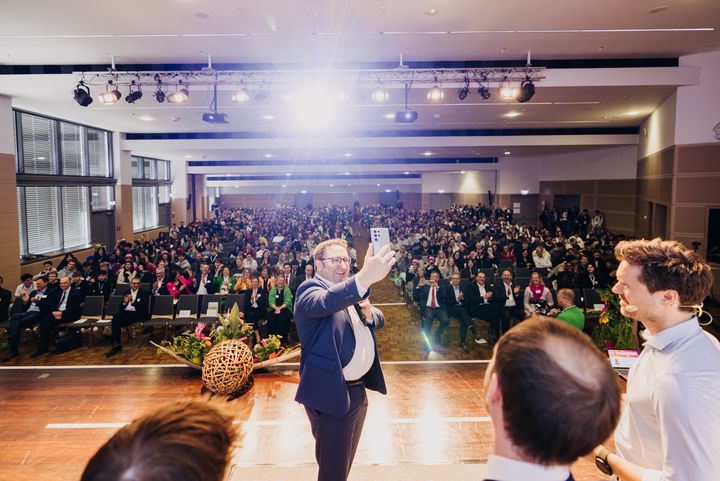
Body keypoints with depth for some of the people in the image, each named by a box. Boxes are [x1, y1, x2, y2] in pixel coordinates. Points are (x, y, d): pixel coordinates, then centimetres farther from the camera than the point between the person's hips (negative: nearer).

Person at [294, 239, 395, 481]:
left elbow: (378, 321, 11)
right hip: (332, 394, -8)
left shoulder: (351, 289, 10)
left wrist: (368, 312, -14)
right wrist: (365, 277, -57)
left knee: (345, 461, 25)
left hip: (358, 390, 8)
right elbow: (325, 302, -40)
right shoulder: (311, 289, -16)